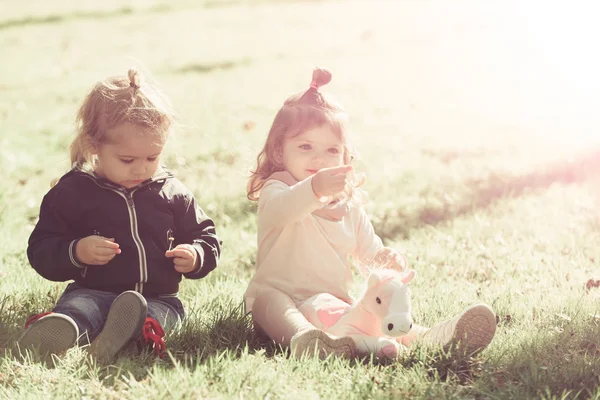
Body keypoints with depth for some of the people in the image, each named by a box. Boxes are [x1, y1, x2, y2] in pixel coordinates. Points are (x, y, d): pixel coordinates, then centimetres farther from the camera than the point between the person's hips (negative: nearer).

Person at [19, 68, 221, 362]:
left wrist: (197, 257, -4)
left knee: (165, 314, -35)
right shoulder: (72, 192, 4)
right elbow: (41, 250, 3)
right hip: (92, 292, -1)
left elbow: (205, 237, 20)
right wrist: (75, 252, -18)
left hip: (159, 298, 1)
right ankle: (62, 328, -69)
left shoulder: (174, 194, 11)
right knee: (77, 306, -35)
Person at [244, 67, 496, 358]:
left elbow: (366, 252, 18)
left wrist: (384, 259, -8)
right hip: (280, 296, -6)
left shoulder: (349, 203, 13)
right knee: (268, 302, -38)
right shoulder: (277, 189, -8)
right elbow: (280, 209, -35)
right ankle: (303, 339, -64)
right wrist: (314, 189, -56)